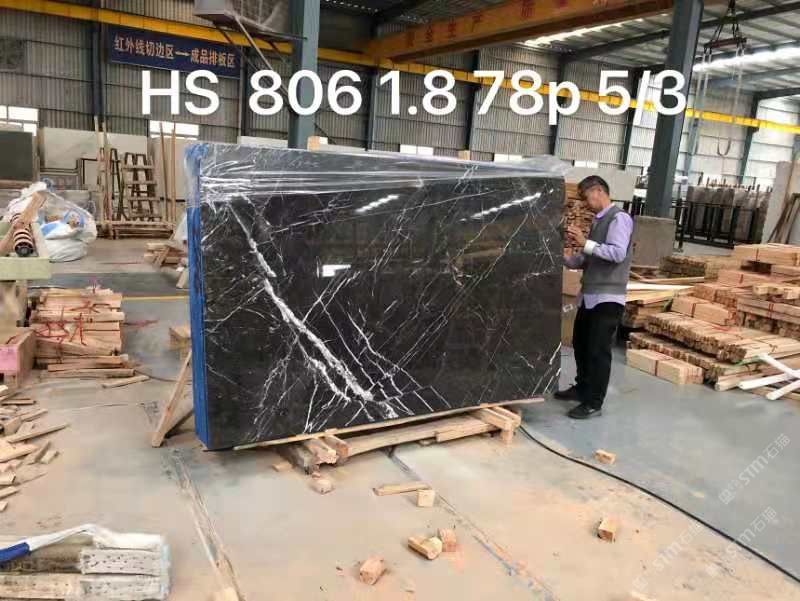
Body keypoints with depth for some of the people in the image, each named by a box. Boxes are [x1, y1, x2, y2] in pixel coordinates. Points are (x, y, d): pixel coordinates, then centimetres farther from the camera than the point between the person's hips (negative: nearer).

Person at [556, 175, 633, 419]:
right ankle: (582, 388, 35)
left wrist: (585, 243, -23)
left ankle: (593, 403, 9)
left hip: (607, 297, -9)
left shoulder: (619, 218, -10)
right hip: (588, 295, 9)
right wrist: (564, 259, 4)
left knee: (598, 350, -2)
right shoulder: (597, 221, 15)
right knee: (580, 343, 18)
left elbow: (618, 253, -23)